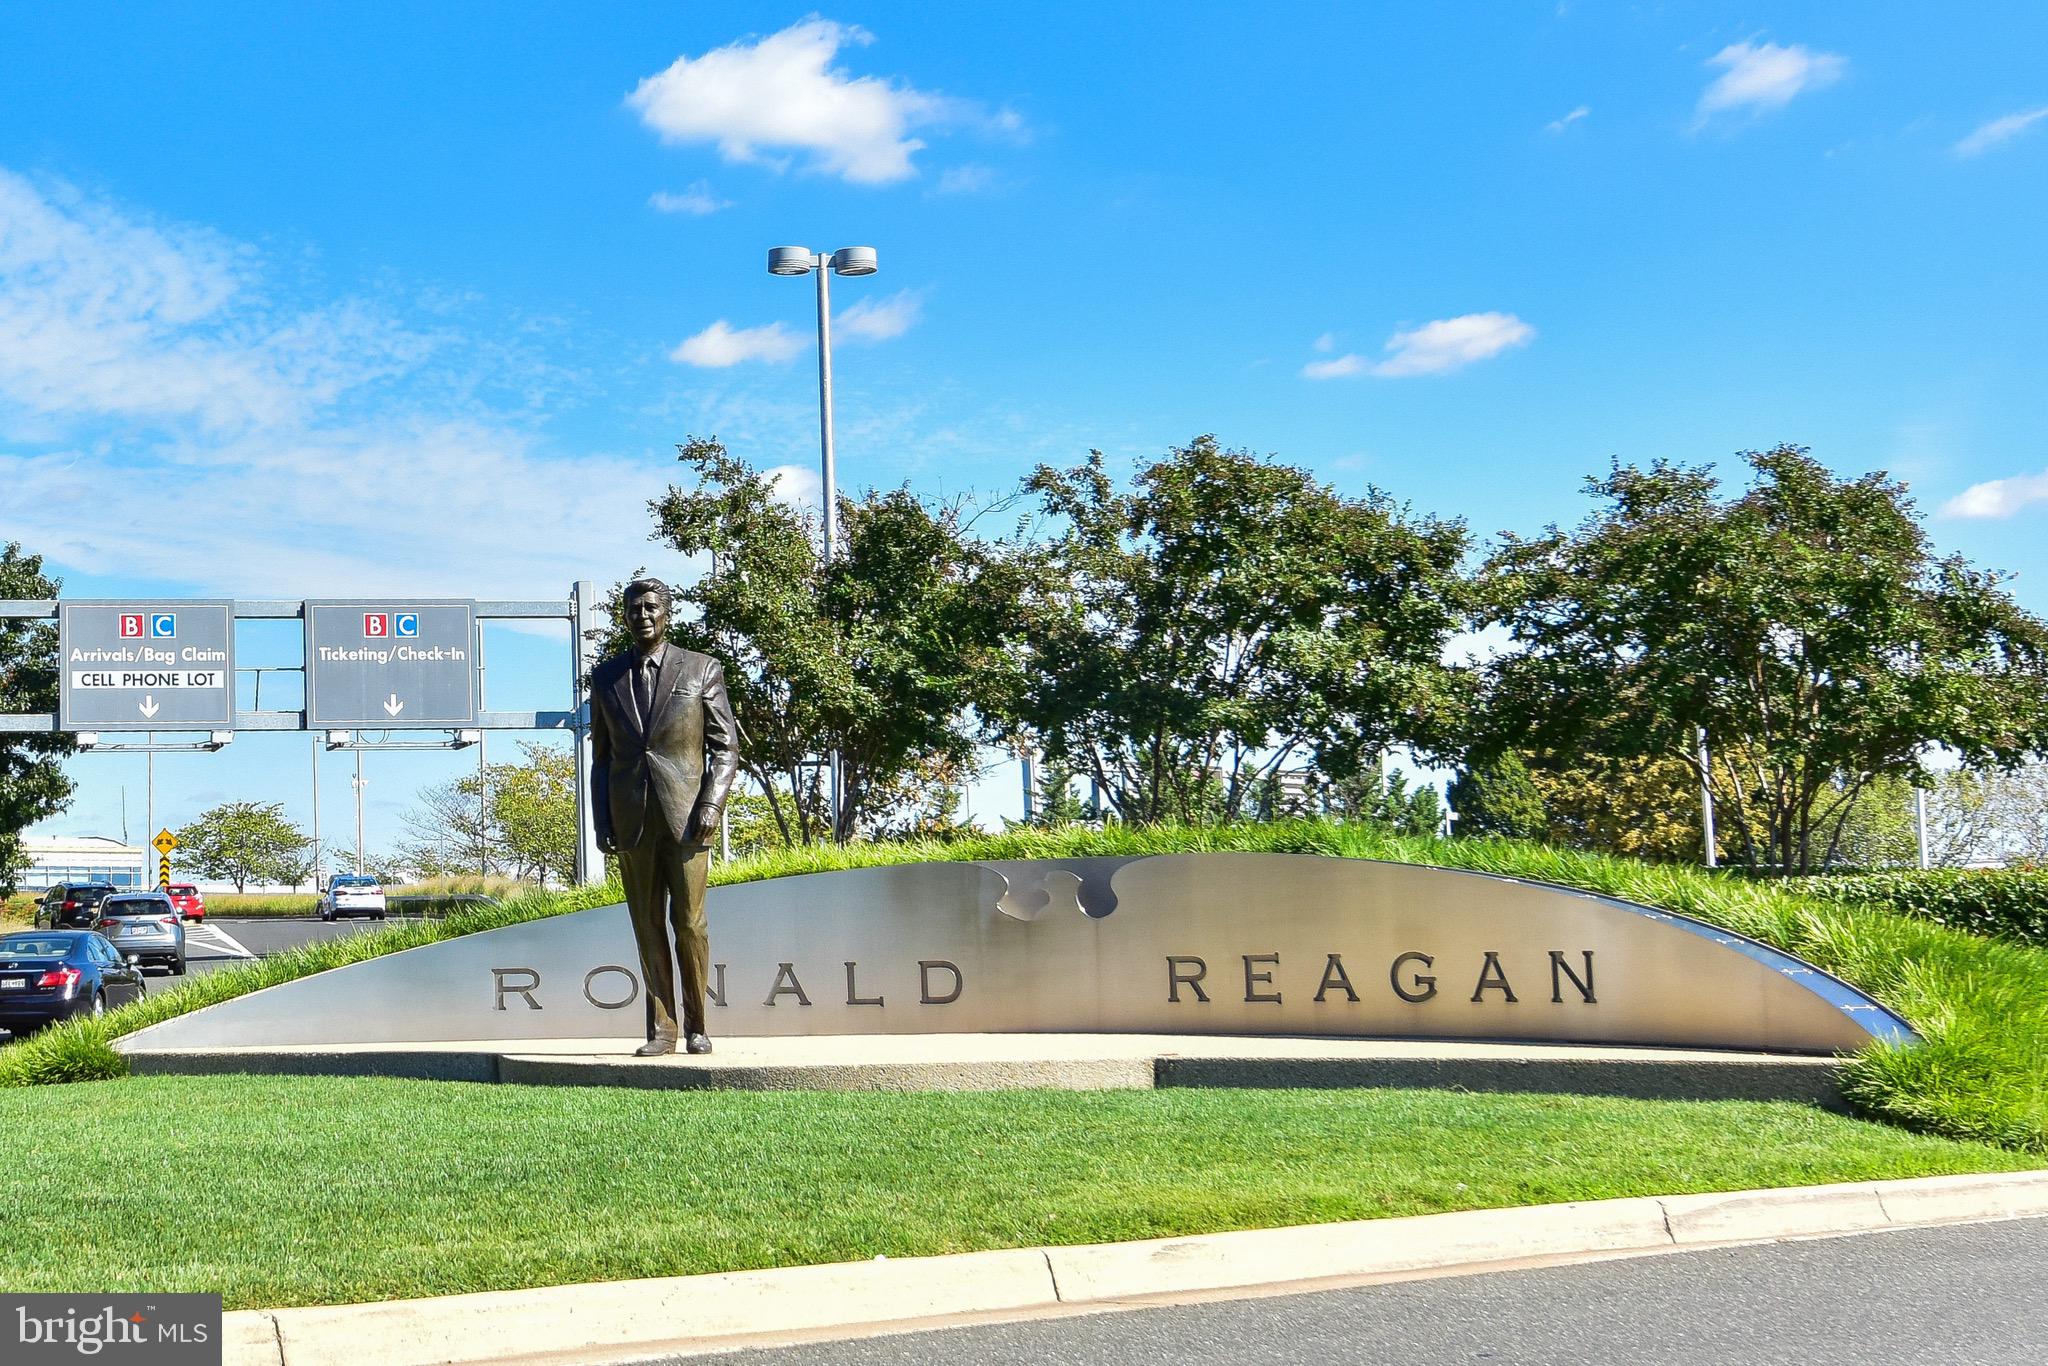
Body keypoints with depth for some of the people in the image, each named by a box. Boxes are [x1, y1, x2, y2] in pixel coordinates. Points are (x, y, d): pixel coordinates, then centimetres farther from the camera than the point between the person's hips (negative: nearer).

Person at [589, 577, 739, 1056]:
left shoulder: (702, 670, 4)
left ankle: (696, 1025, 10)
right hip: (630, 818, 2)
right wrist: (602, 821, 6)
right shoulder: (606, 676, 11)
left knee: (689, 922, -3)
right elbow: (601, 754, 14)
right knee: (648, 926, 3)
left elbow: (726, 746, 3)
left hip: (687, 816, -2)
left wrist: (712, 805, -10)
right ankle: (661, 1030, 7)